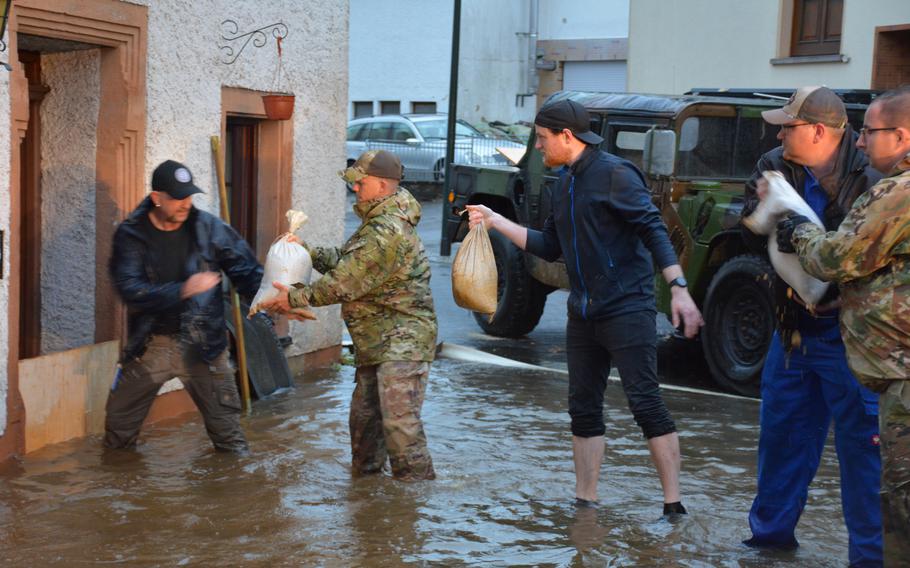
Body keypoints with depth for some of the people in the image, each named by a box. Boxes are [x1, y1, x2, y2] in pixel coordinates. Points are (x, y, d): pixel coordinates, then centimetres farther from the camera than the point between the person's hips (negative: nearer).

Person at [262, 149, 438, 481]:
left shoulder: (389, 232, -23)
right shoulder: (377, 222, 14)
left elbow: (345, 283, -22)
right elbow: (343, 260, 18)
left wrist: (295, 298, -14)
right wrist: (305, 251, 5)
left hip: (402, 341, -11)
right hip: (376, 342, 11)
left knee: (399, 419, -12)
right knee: (364, 414, 18)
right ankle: (365, 472, 32)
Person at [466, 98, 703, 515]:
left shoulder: (614, 174, -10)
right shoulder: (564, 185, 16)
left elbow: (654, 230, -15)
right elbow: (549, 248, 19)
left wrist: (679, 288, -25)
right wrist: (495, 222, 16)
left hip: (626, 309, -9)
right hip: (583, 315, 9)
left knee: (645, 403, -9)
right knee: (583, 408, 10)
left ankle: (674, 505, -4)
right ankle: (585, 502, 19)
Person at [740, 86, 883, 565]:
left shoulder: (868, 182, -18)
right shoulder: (775, 169, 0)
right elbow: (755, 235, -3)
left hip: (847, 336, -6)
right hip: (793, 328, 6)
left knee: (862, 442, 2)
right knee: (781, 432, 17)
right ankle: (772, 530, 35)